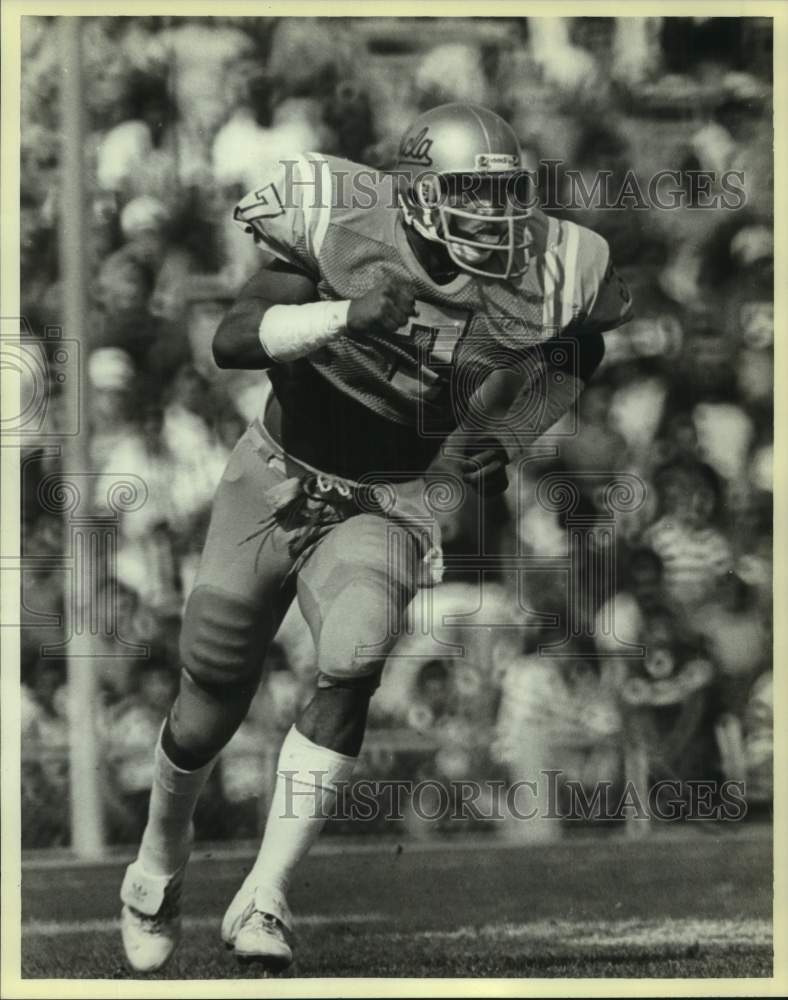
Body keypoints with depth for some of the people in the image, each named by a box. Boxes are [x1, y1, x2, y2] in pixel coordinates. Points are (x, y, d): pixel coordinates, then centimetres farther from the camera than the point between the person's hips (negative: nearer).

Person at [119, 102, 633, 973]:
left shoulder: (541, 276, -14)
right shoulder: (340, 225, -21)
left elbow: (583, 348, 11)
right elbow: (232, 342, -28)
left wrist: (503, 443, 5)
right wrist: (345, 315, -42)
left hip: (383, 507, 0)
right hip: (277, 478, 0)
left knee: (351, 667, -28)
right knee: (213, 696, 8)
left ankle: (265, 896, -22)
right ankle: (159, 859, 39)